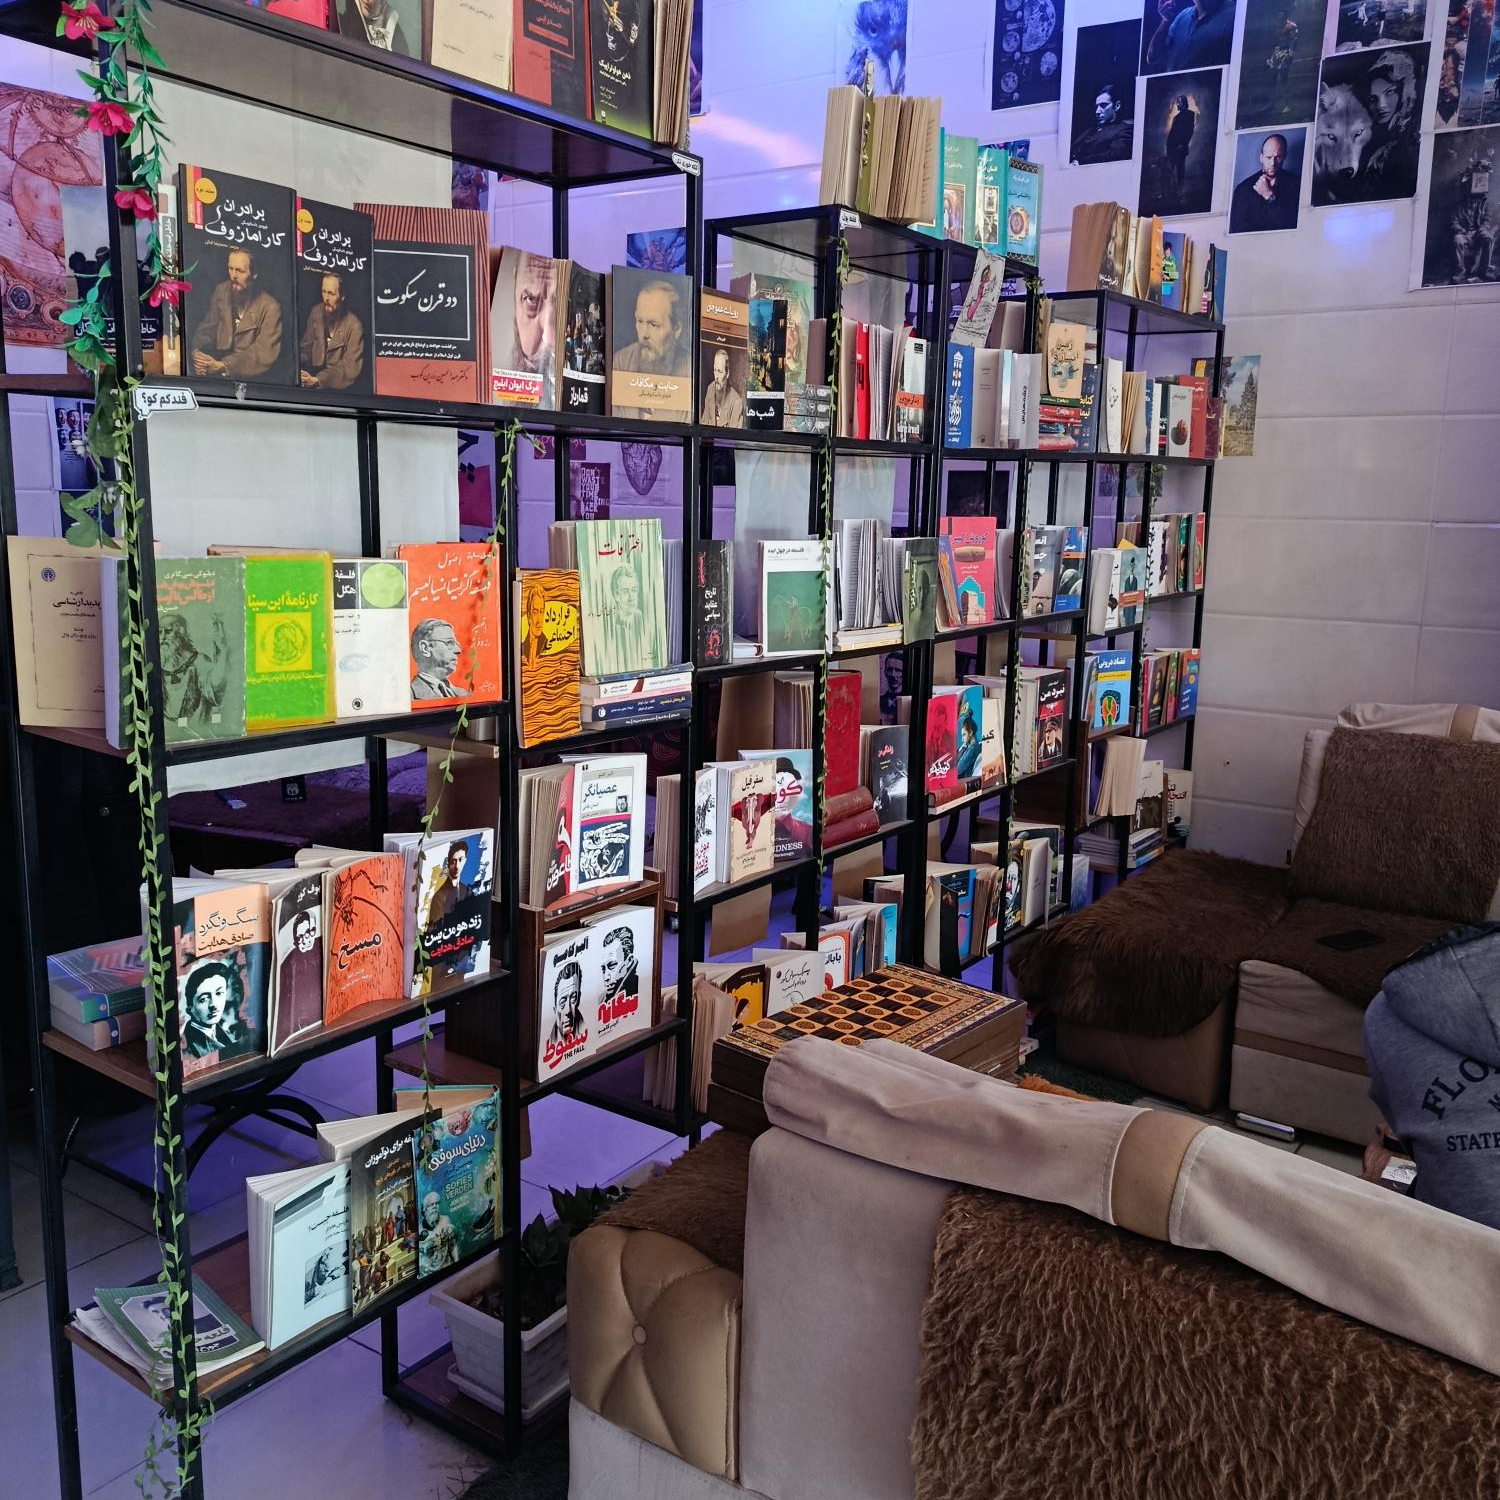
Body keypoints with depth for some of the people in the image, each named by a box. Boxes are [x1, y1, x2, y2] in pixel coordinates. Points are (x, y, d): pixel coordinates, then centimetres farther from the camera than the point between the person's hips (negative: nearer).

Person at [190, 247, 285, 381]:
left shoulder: (270, 307, -11)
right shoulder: (221, 291, 5)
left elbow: (264, 353, -18)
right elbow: (207, 328, 9)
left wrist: (222, 365, -28)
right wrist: (197, 351, -15)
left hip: (250, 375, -4)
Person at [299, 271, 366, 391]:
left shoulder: (354, 326, -12)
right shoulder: (316, 312, 5)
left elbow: (350, 368, -15)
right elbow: (306, 348, 14)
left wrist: (318, 380, -24)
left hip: (337, 385, -5)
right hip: (314, 375, 5)